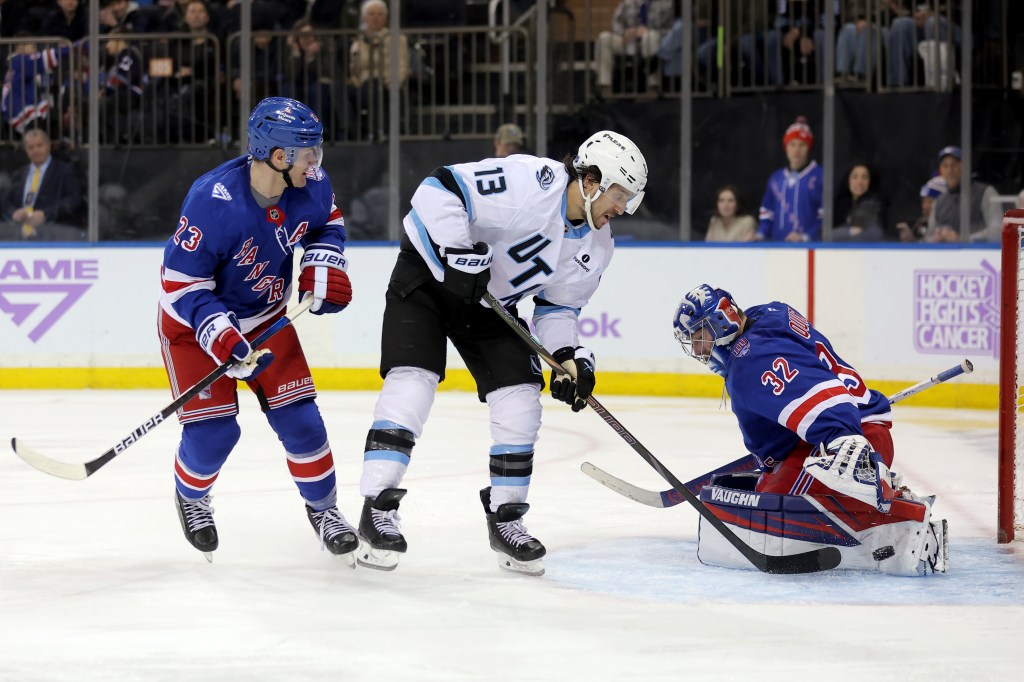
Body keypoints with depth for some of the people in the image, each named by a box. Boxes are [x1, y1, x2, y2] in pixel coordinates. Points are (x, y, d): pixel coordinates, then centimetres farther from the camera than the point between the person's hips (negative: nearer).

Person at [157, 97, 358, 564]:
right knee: (213, 430, -10)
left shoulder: (310, 184, -17)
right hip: (195, 321, -5)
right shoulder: (213, 201, -35)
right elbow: (182, 281, -27)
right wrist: (222, 340, -36)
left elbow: (327, 222, 9)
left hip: (267, 316, 5)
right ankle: (191, 498, 23)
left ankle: (322, 507, 22)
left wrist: (324, 265, -10)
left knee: (298, 417, -1)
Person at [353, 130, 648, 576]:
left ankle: (505, 518, 10)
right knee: (412, 381, -20)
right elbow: (439, 191, -31)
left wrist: (570, 356, -9)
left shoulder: (594, 246, -3)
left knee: (521, 398, -3)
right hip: (428, 274, -7)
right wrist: (460, 258, -34)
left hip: (490, 303, 7)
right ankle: (377, 511, -16)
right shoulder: (531, 183, -28)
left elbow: (557, 305, 7)